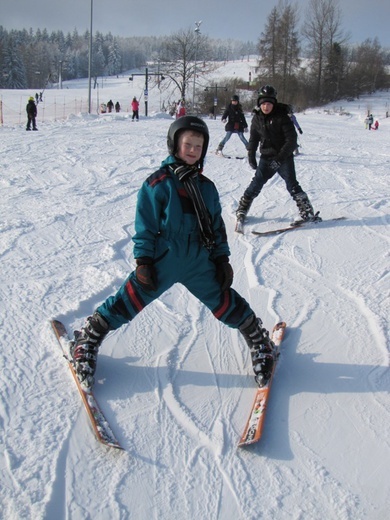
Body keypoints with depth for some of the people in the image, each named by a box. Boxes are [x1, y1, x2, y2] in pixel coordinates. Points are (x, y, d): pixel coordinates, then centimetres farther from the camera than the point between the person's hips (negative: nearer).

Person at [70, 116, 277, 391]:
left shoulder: (206, 187, 8)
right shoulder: (158, 184, -8)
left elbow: (217, 227, 14)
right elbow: (145, 227, -7)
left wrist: (222, 259, 10)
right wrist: (143, 262, -11)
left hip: (200, 264, 4)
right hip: (161, 263, -3)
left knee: (225, 303, 5)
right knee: (130, 302, -1)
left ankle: (260, 341, 26)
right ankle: (88, 340, 18)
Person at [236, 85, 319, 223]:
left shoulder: (282, 117, -12)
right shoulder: (257, 118, 2)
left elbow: (291, 140, -15)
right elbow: (253, 139, 15)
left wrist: (280, 158, -21)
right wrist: (251, 156, 6)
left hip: (284, 158, -3)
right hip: (266, 158, 4)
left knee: (292, 185, -10)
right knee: (256, 183, 2)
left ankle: (307, 212, -4)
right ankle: (242, 208, 17)